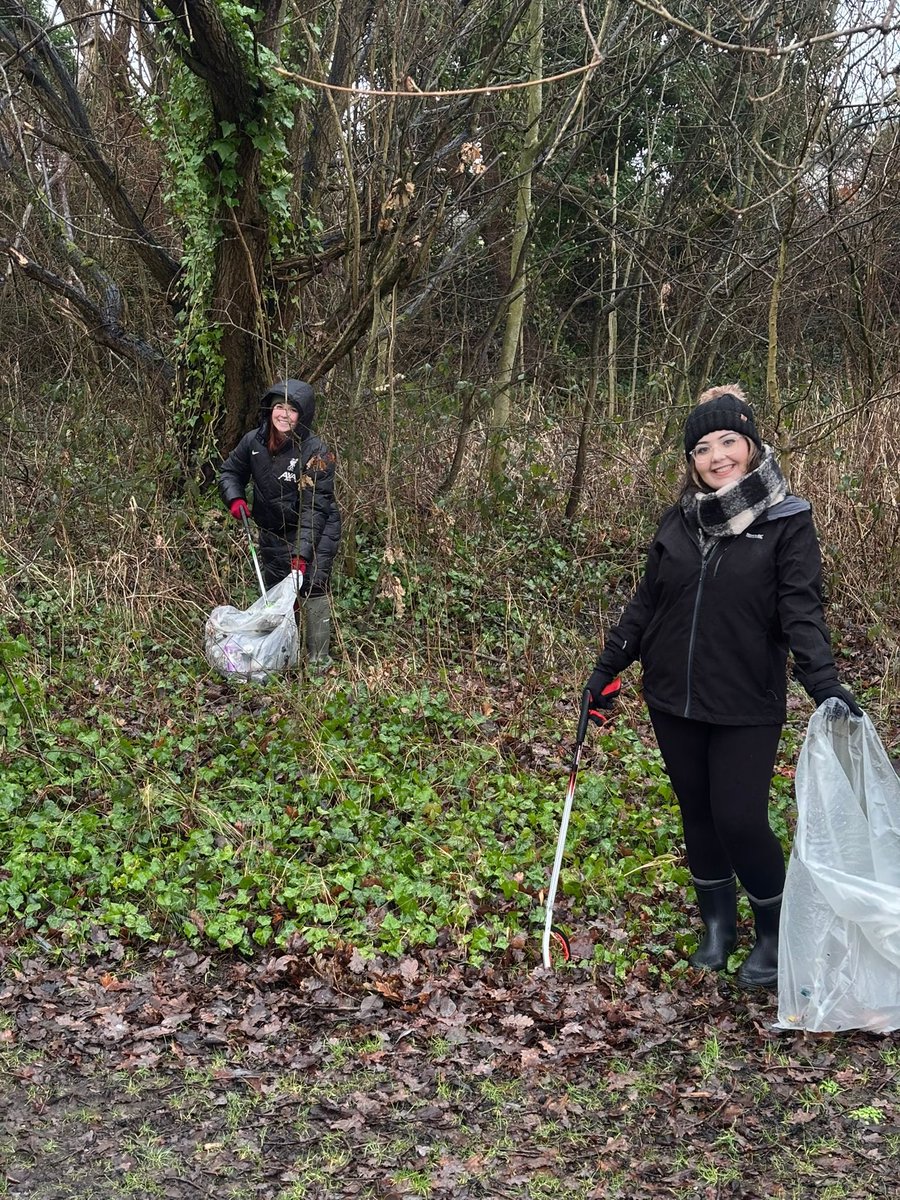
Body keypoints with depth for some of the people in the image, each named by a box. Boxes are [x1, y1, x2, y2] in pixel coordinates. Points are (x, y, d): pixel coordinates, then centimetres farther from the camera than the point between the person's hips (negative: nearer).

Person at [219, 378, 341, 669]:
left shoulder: (316, 452, -23)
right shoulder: (254, 441, -8)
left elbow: (314, 508, -27)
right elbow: (231, 471, 11)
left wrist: (302, 551, -33)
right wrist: (235, 498, -11)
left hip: (317, 529, -6)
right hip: (273, 531, 6)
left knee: (313, 586, -18)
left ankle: (318, 660, -13)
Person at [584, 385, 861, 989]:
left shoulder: (787, 521, -7)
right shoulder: (679, 520, 5)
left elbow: (802, 610, -13)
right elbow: (646, 602, 13)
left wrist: (825, 682, -27)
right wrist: (608, 667, 13)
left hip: (747, 707, -4)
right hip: (674, 700, 4)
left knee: (739, 820, -6)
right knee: (698, 813, 13)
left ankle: (777, 933, 19)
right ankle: (719, 925, 33)